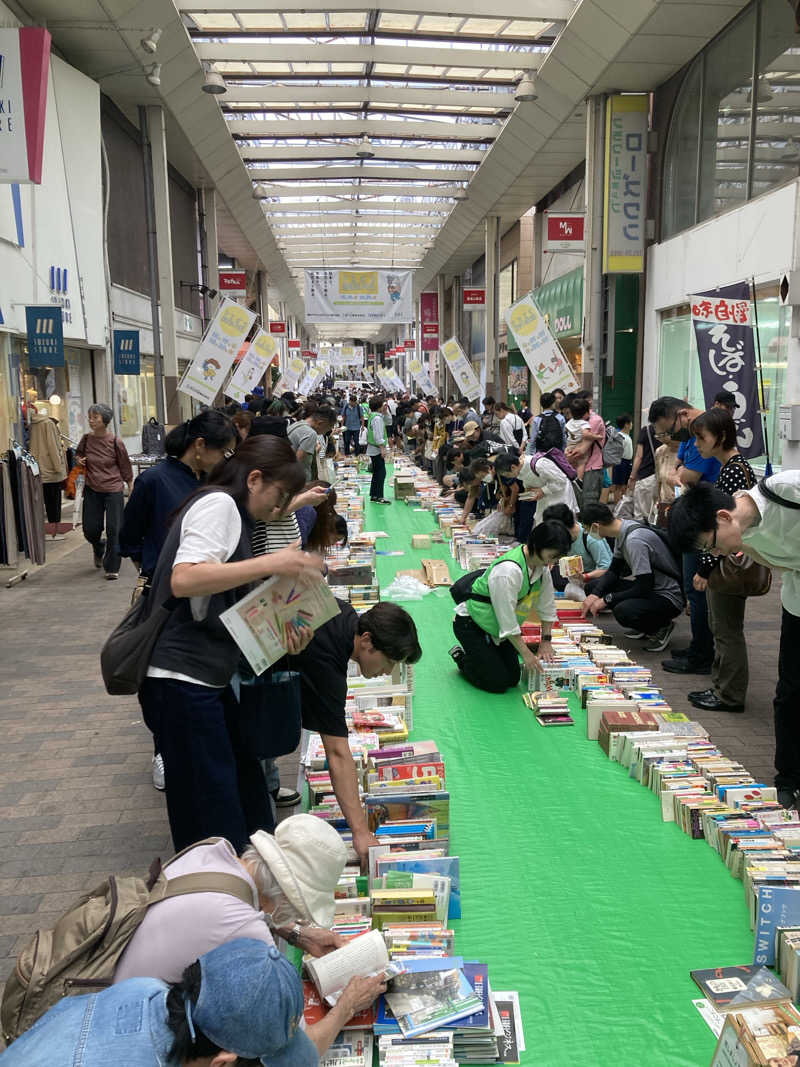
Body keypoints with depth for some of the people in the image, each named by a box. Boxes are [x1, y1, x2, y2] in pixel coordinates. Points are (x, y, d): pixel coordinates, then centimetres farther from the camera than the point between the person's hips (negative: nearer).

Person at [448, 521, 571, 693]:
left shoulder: (541, 564, -7)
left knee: (513, 679, 4)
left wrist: (546, 641, 3)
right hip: (471, 623, -8)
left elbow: (547, 605, 6)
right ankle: (461, 657, 12)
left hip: (497, 627, 8)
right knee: (498, 683, -11)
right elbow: (507, 618, -29)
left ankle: (473, 654, 25)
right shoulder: (509, 570, -35)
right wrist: (526, 653, -22)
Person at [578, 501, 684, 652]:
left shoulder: (634, 540, -28)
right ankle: (644, 626, 11)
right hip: (648, 587, 10)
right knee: (593, 588, 5)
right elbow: (613, 570, 12)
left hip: (669, 597, -10)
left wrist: (606, 599, -18)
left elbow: (644, 587, -26)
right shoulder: (622, 530, 1)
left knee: (623, 611, -35)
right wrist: (595, 594, -4)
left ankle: (662, 626, -4)